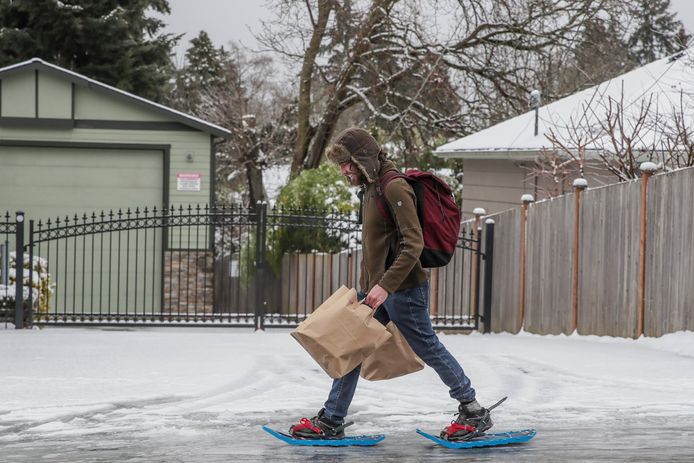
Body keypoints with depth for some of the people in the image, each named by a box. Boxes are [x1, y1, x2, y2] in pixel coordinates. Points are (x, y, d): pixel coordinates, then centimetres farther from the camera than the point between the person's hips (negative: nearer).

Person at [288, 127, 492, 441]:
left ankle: (474, 413, 13)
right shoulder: (370, 188, 13)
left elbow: (414, 244, -23)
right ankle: (330, 422, 11)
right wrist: (367, 285, 20)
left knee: (429, 350, 0)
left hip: (403, 290, -9)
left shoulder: (394, 188, -17)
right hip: (377, 289, 9)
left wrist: (386, 285, -28)